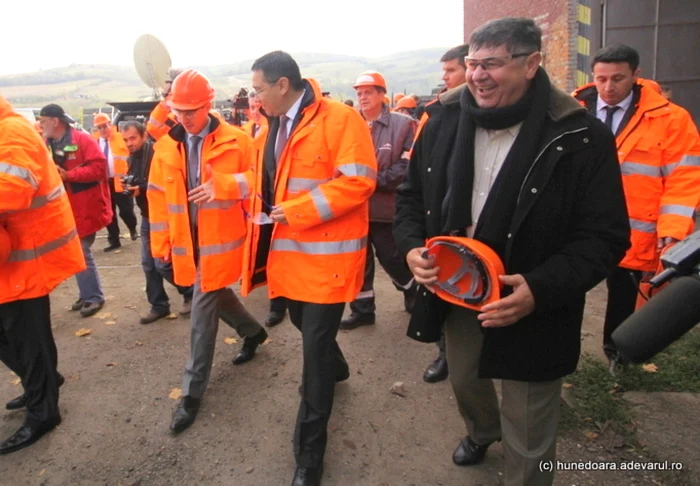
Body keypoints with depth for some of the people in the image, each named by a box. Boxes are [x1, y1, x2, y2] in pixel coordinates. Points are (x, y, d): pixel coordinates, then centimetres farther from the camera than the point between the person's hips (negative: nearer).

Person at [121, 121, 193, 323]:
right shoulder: (132, 158, 9)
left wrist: (142, 189, -25)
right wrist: (130, 187, -5)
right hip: (147, 216, 9)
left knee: (162, 263, -8)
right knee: (148, 264, 9)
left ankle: (191, 291, 15)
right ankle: (159, 305, 21)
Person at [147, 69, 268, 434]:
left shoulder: (235, 141, -8)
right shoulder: (166, 147, 5)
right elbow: (158, 196, 7)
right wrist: (161, 243, 7)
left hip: (220, 239, -5)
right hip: (186, 241, 5)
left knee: (203, 308, -2)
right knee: (214, 294, 20)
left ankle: (193, 391, 12)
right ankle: (253, 332, 50)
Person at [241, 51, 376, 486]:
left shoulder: (340, 118, -13)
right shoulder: (274, 126, 12)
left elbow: (359, 181, -21)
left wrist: (297, 211, -22)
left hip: (325, 254, -8)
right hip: (287, 250, 8)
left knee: (315, 347, -1)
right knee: (306, 328, 24)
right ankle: (335, 368, 57)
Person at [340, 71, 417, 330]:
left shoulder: (403, 124, -4)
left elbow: (407, 167, -10)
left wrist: (374, 179, -16)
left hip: (385, 207, -3)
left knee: (392, 259, 8)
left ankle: (416, 296, 36)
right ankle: (362, 309, 27)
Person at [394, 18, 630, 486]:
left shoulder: (581, 137, -17)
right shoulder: (445, 120, -4)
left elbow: (604, 237, -14)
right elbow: (413, 193, 8)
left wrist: (541, 289, -29)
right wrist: (413, 246, -11)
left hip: (531, 307, -4)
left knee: (527, 438, 10)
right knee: (464, 381, 31)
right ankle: (482, 431, 66)